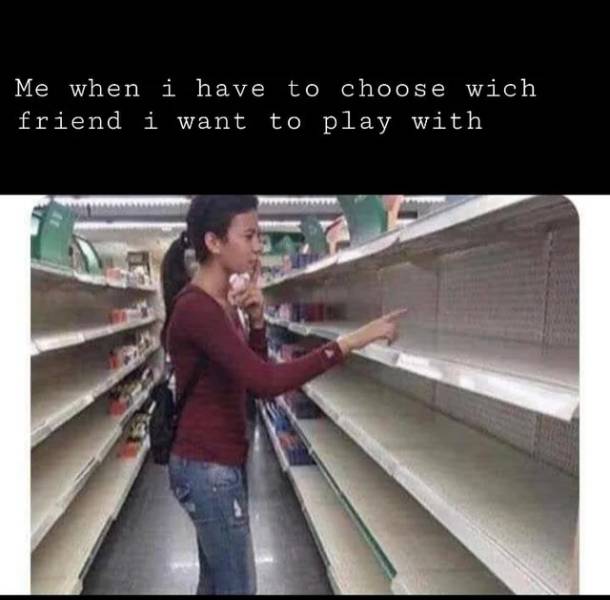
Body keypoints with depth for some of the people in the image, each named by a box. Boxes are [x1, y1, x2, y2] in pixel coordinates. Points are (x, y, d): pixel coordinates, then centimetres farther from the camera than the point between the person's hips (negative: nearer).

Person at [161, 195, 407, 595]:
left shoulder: (222, 303, 6)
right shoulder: (196, 308, -23)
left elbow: (251, 377, 10)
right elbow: (267, 382, -31)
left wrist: (256, 320, -5)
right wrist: (351, 342, -29)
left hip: (220, 462, 9)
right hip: (208, 468, -9)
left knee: (216, 580, 22)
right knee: (238, 586, 7)